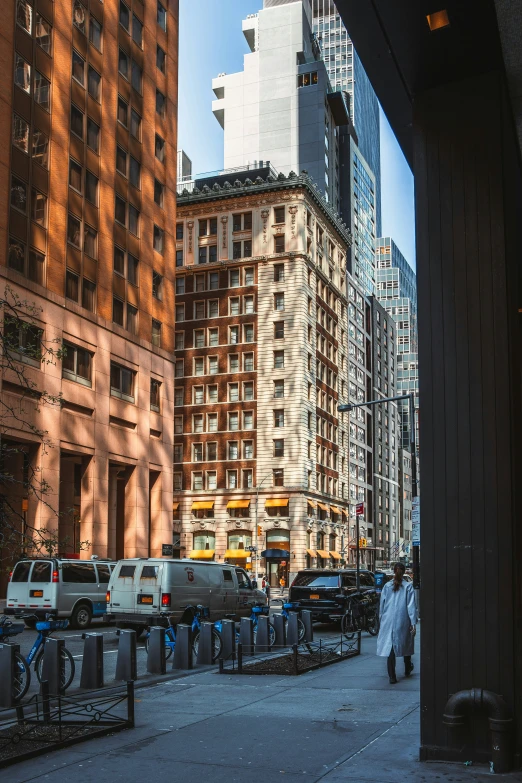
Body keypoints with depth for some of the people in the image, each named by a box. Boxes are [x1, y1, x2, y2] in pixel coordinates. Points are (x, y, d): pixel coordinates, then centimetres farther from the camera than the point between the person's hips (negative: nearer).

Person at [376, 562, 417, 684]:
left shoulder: (387, 586, 2)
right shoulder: (408, 586, -4)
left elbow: (382, 604, 8)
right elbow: (411, 606, -7)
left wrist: (381, 619, 19)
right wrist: (413, 623, -7)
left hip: (388, 621, 1)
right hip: (403, 621, -1)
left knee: (390, 646, 1)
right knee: (406, 645, 19)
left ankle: (392, 677, -5)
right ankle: (407, 670, 37)